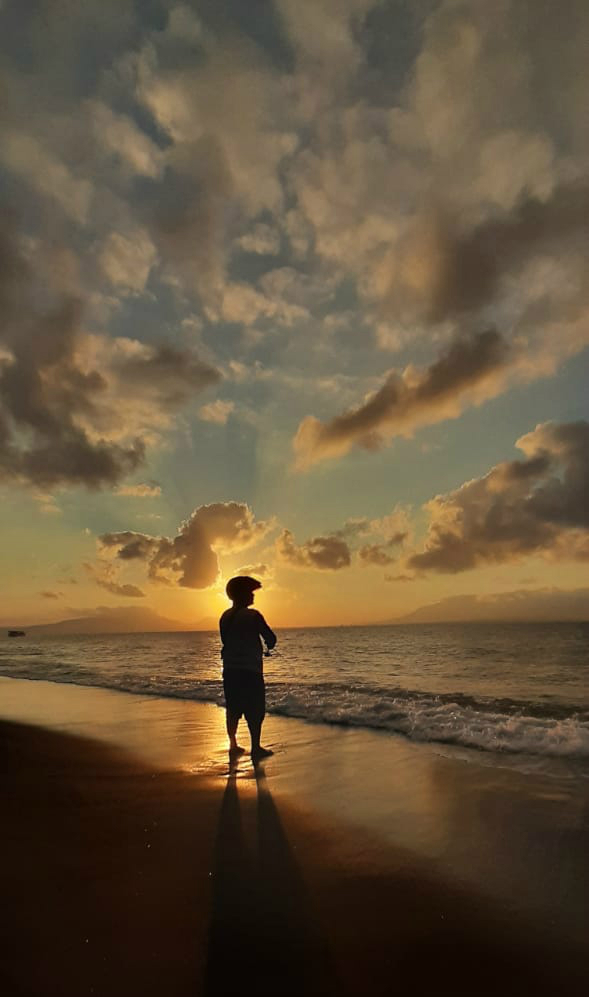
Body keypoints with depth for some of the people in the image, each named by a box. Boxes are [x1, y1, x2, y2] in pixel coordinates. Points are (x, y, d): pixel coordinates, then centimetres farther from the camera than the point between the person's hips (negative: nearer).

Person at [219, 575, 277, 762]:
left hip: (229, 669, 7)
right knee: (255, 710, 1)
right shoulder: (253, 615, -12)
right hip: (250, 669, -7)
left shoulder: (225, 617, 7)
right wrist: (269, 646, 11)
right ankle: (256, 748, 3)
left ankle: (233, 745, 22)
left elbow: (225, 641, 14)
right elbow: (271, 638, -10)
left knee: (233, 709, 14)